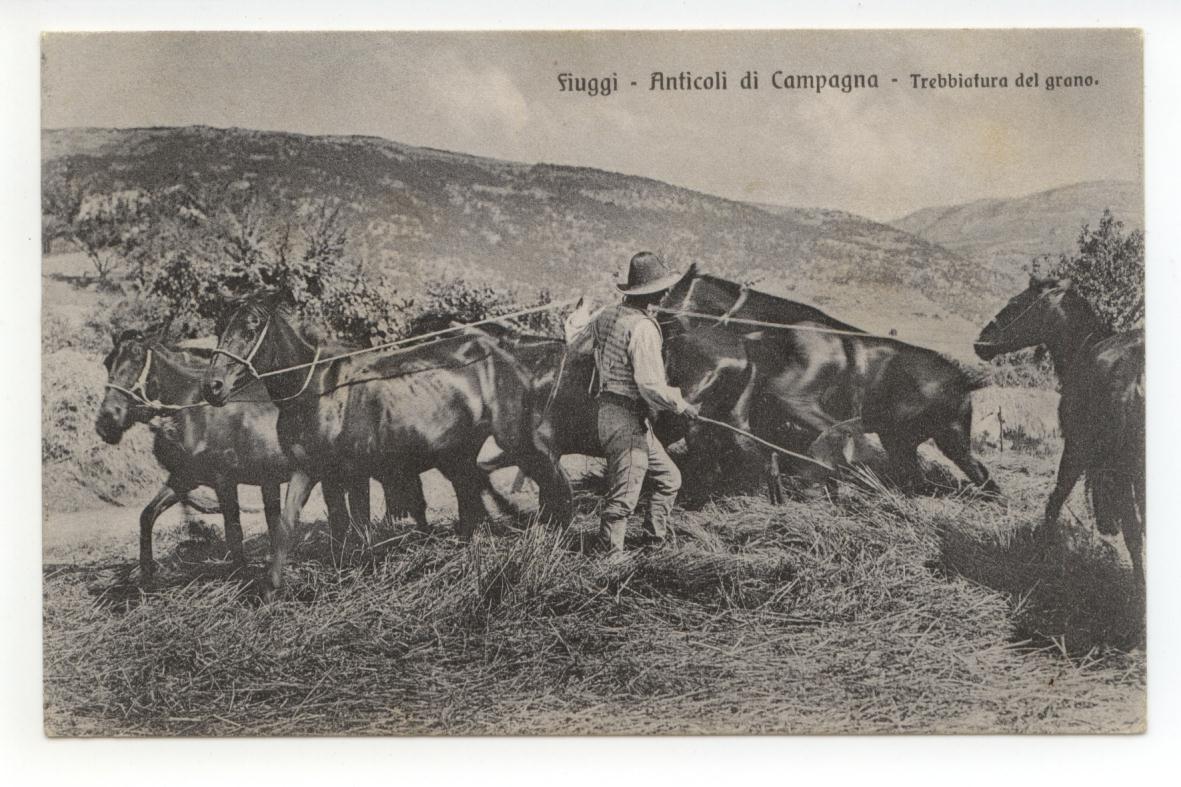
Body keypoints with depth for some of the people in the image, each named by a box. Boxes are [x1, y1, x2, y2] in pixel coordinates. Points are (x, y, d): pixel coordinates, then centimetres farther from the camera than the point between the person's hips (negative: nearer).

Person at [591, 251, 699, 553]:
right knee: (623, 496, -3)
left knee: (668, 478, 19)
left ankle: (655, 541, 24)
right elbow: (650, 386, -25)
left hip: (609, 412, 10)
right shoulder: (643, 327, -20)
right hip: (629, 419, -10)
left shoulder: (606, 316, 7)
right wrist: (681, 404, -9)